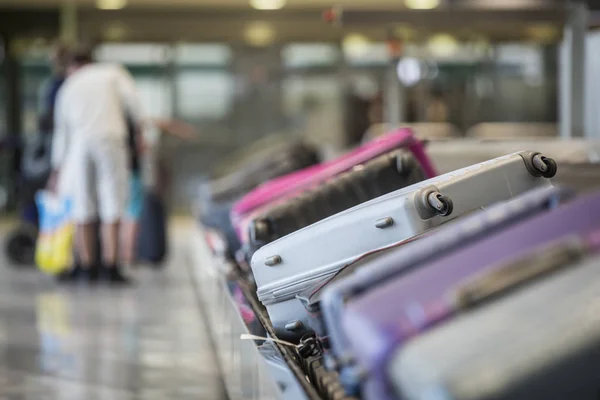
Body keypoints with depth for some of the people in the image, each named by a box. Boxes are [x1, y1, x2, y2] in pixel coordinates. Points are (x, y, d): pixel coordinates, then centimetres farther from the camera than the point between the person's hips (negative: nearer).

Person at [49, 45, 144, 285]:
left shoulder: (68, 87, 24)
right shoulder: (113, 72, 18)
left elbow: (61, 132, 27)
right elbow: (131, 97, -1)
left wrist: (57, 169, 32)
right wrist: (141, 125, 5)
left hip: (79, 144, 2)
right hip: (110, 139, -2)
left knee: (83, 207, 8)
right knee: (112, 205, -1)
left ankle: (87, 266, 9)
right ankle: (110, 266, -6)